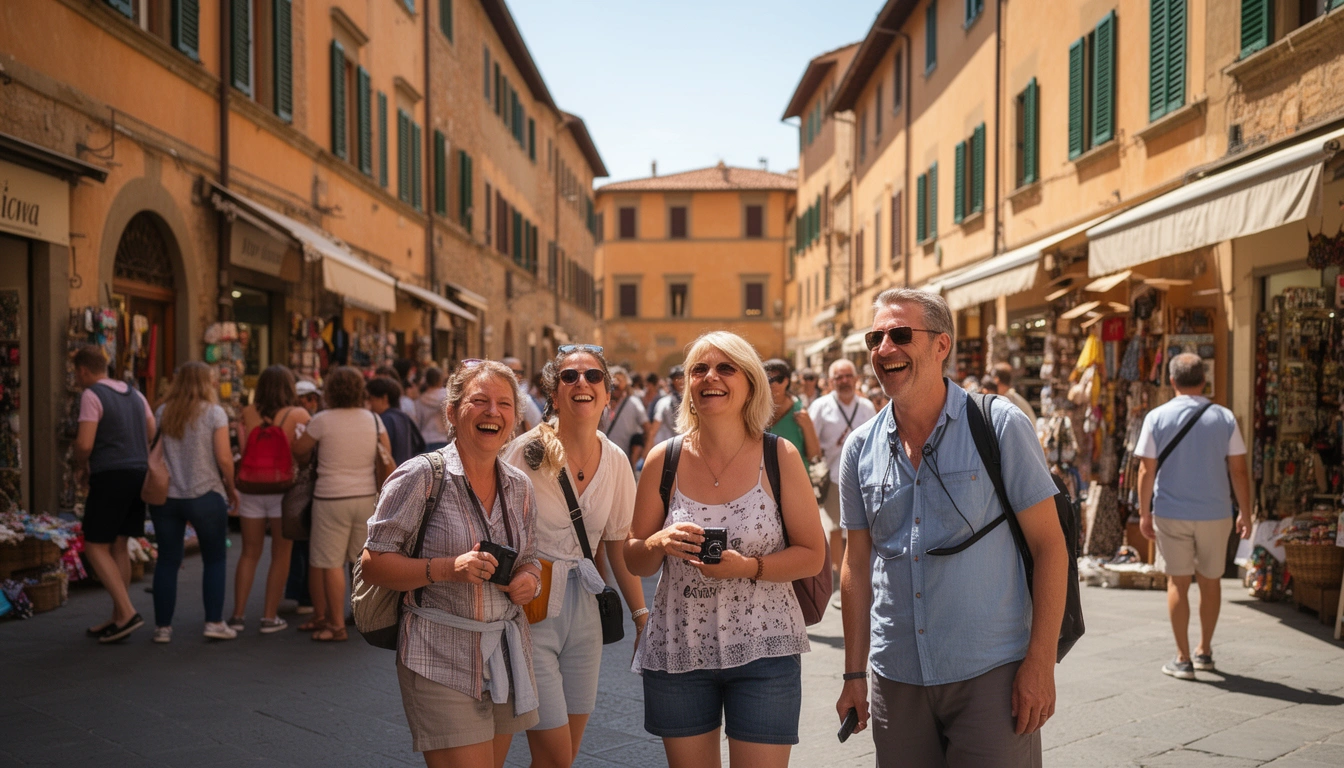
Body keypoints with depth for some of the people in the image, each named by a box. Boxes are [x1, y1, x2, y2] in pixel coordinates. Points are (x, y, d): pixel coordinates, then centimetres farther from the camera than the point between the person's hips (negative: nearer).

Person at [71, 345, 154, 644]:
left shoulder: (91, 396, -8)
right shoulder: (135, 395, 15)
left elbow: (84, 444, -15)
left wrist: (79, 459, 5)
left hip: (109, 476, -8)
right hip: (139, 473, 8)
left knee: (96, 546, -1)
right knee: (118, 545, 13)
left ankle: (127, 613, -10)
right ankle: (118, 618, 15)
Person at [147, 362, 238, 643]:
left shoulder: (162, 413, 7)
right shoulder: (214, 413, -6)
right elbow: (224, 458, -10)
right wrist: (231, 488, 3)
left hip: (164, 496, 4)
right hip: (205, 495, -4)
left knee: (167, 561, 9)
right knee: (215, 559, 9)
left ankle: (162, 627, 12)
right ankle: (214, 622, 7)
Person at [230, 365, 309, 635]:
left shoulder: (248, 413, -2)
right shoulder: (298, 415, -6)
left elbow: (243, 449, -3)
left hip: (251, 489, 2)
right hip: (283, 489, -2)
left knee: (249, 553, 14)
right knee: (281, 555, 9)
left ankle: (238, 615, 15)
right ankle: (269, 617, 11)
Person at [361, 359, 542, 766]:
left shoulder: (519, 486, 8)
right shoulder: (420, 476, -9)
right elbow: (373, 563, -8)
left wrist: (529, 580, -5)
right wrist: (447, 568, -21)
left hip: (507, 654, 6)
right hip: (442, 661, -6)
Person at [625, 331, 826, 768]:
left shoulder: (780, 457, -5)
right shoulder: (663, 460, 0)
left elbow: (813, 556, -3)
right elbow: (635, 562, 6)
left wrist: (747, 567, -20)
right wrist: (658, 544, -16)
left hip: (762, 649, -2)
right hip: (677, 650, 2)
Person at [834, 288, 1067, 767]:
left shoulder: (999, 426, -6)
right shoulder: (861, 449, 5)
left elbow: (1049, 546, -6)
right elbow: (858, 565, 11)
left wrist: (1040, 662, -11)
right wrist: (854, 674, 9)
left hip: (990, 674, -3)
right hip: (895, 678, 4)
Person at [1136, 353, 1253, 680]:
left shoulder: (1157, 417, -5)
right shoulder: (1224, 417, -2)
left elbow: (1147, 471, -6)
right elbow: (1239, 471, -1)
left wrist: (1144, 513, 3)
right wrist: (1245, 514, 8)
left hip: (1171, 513, -1)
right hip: (1215, 514, 2)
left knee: (1178, 582, 6)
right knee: (1210, 580, 16)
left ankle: (1183, 659, 9)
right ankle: (1205, 652, 28)